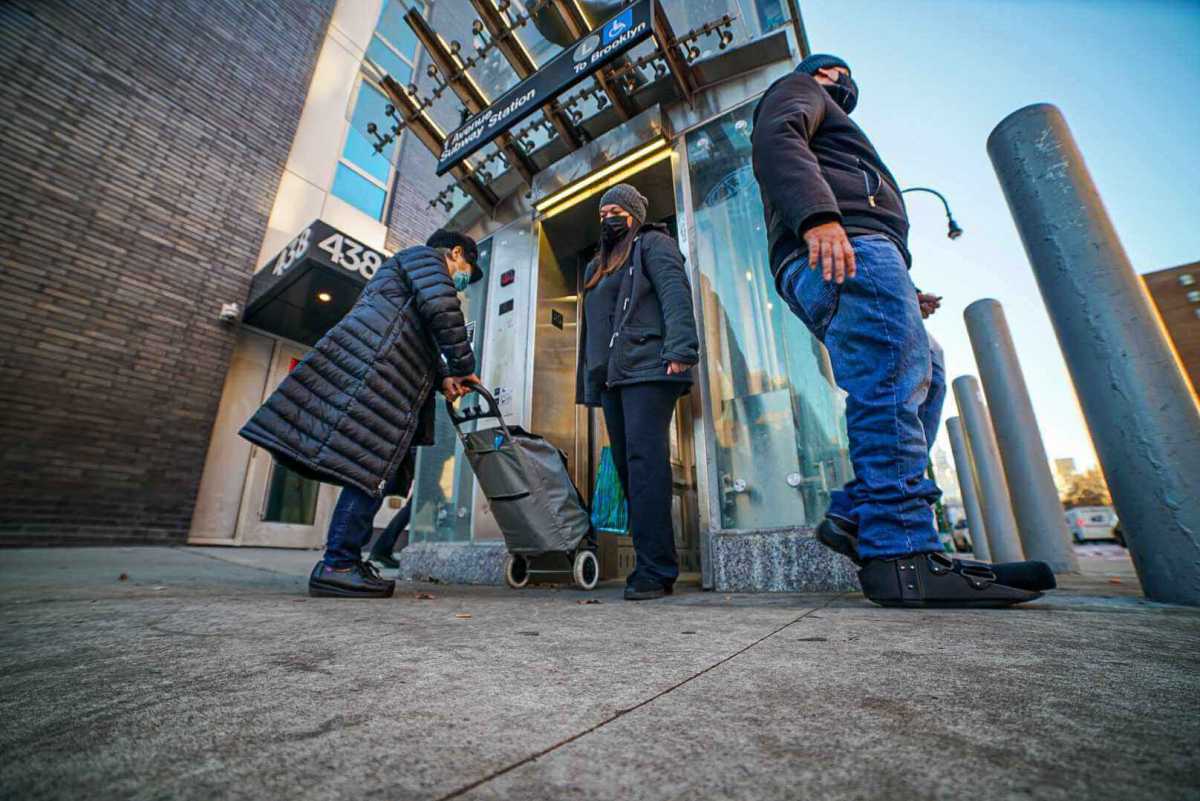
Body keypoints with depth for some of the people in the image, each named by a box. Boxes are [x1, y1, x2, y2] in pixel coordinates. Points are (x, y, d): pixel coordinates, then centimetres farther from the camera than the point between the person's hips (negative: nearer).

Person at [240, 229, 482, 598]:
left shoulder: (404, 268, 38)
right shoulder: (427, 256, 8)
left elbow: (421, 347, 30)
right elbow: (441, 308, -13)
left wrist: (444, 378, 13)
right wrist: (463, 368, -6)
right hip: (373, 368, -10)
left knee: (380, 472, 7)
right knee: (373, 469, -13)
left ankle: (343, 562, 10)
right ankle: (338, 566, -9)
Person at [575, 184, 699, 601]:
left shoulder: (653, 243, 11)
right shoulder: (597, 266, 32)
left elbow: (676, 294, -7)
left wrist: (680, 349, -22)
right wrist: (588, 382, 20)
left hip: (647, 370, -7)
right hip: (612, 377, 8)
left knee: (644, 462, -17)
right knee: (627, 466, 2)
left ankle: (655, 570, -13)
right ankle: (651, 564, 7)